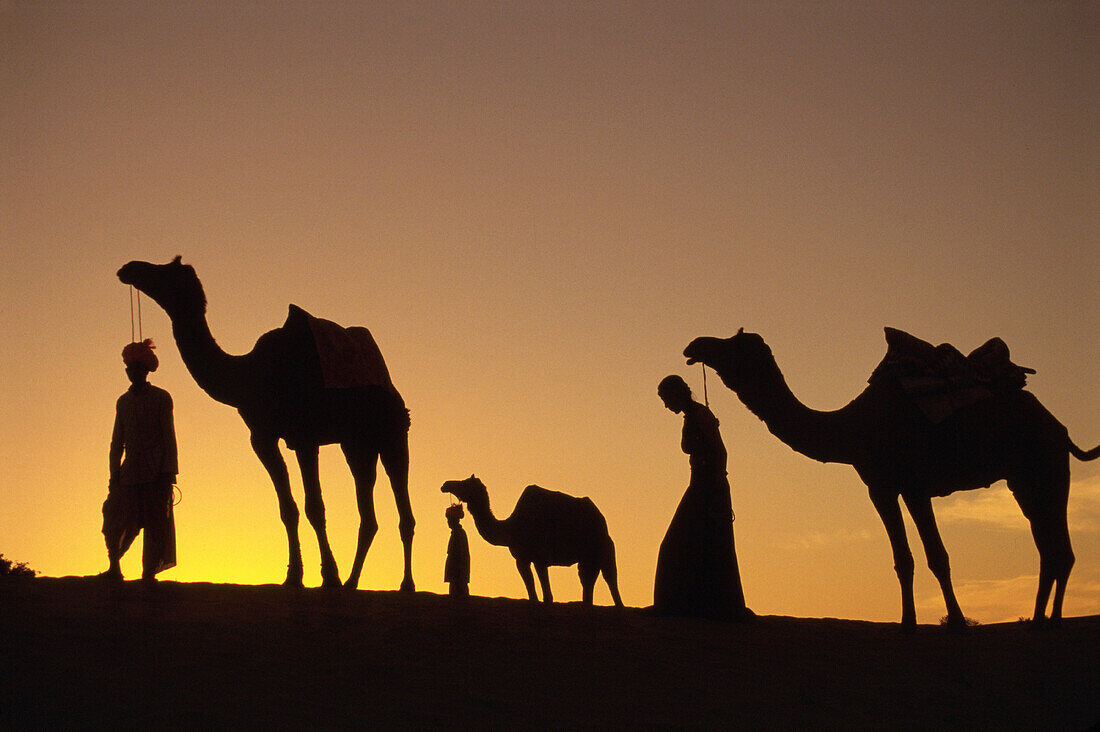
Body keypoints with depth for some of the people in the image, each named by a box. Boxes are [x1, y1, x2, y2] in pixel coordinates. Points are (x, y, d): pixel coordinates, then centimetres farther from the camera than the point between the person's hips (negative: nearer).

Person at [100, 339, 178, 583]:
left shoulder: (160, 398, 4)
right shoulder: (123, 401, 17)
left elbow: (169, 437, -1)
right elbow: (117, 441, 19)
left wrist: (168, 473, -9)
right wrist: (114, 474, 10)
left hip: (156, 471, -3)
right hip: (130, 471, 3)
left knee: (156, 524, -6)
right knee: (117, 515, -8)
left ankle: (149, 573, -3)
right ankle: (114, 567, 4)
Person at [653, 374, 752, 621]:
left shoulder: (700, 414, -10)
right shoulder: (690, 417, 18)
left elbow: (720, 451, -18)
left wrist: (719, 489, -25)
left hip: (709, 489, -10)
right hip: (699, 488, 10)